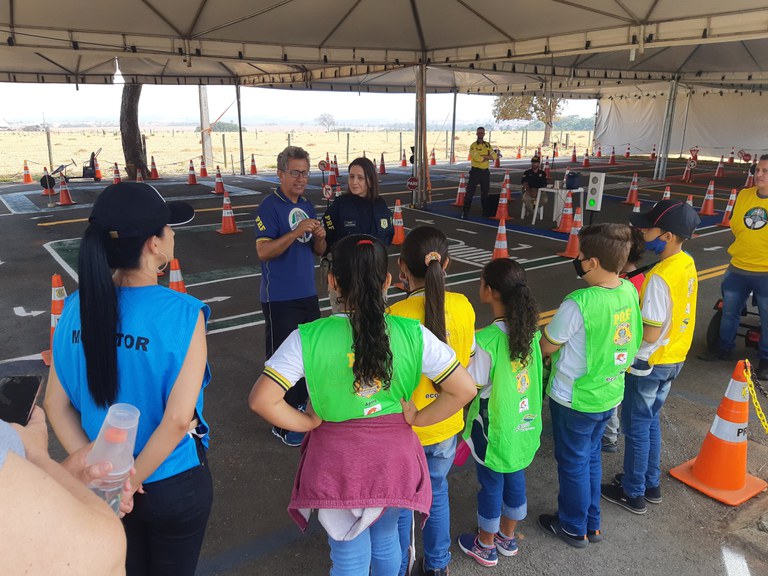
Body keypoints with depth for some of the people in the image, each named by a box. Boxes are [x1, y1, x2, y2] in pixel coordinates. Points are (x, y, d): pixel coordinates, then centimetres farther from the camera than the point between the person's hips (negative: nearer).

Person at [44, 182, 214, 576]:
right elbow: (178, 419, -26)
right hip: (173, 484, -4)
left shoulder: (77, 308, -11)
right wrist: (132, 481, -14)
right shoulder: (182, 314, -26)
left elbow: (56, 404, -5)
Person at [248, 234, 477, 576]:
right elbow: (465, 389, -15)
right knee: (386, 539, 29)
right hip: (394, 458, 2)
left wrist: (309, 423, -8)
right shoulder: (412, 334, -15)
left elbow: (261, 400, -23)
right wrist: (417, 419, -4)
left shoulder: (309, 339, -19)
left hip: (338, 462, -1)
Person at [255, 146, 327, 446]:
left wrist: (320, 236, -7)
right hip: (280, 298, -7)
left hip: (308, 294, 7)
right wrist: (295, 233, -28)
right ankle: (282, 424, 14)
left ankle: (300, 407, 38)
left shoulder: (307, 206, 10)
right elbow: (263, 251, -20)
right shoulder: (270, 206, -11)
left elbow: (318, 251, 14)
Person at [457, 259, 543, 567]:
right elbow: (537, 372, 3)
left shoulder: (487, 340, -28)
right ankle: (508, 537, 45)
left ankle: (485, 546, 35)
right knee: (515, 478, 23)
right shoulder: (531, 330, -8)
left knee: (491, 486, 14)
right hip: (525, 425, 6)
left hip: (495, 429, -6)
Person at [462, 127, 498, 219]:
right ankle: (465, 213, -2)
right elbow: (477, 158, -21)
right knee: (470, 193, -6)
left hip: (485, 172, 5)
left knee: (485, 193, 14)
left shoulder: (488, 145, 10)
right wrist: (488, 157, -10)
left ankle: (486, 211, 25)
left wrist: (483, 156, -16)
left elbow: (494, 156, -3)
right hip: (475, 171, -5)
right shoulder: (473, 145, -7)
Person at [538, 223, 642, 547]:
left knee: (572, 463, 14)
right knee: (591, 457, 24)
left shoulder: (578, 304, -29)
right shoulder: (630, 291, -7)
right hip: (610, 394, 7)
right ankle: (591, 523, 41)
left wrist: (540, 336, 3)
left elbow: (546, 347, -17)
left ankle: (574, 528, 34)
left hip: (575, 399, -7)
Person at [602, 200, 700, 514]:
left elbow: (650, 334, -26)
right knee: (650, 420, 22)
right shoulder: (688, 264, 0)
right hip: (674, 359, 8)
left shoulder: (659, 277, -27)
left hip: (649, 362, -8)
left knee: (636, 426, 8)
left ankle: (633, 493, 23)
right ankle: (651, 484, 36)